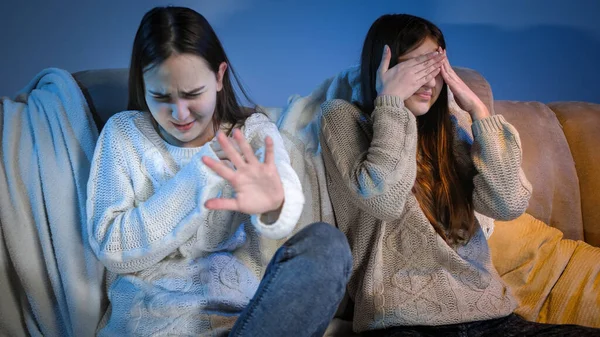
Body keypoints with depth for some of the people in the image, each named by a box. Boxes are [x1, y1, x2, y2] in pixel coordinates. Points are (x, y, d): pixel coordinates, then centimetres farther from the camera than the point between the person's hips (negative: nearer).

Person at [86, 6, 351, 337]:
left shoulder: (254, 131, 5)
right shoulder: (123, 133, 4)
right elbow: (111, 249, -5)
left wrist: (272, 205, -43)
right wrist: (198, 177, -14)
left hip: (244, 310, 4)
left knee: (325, 243, -24)